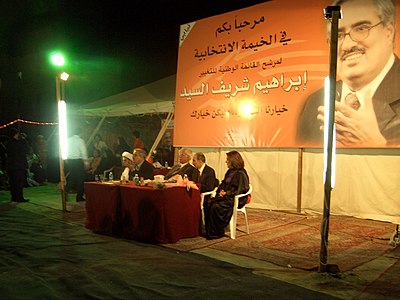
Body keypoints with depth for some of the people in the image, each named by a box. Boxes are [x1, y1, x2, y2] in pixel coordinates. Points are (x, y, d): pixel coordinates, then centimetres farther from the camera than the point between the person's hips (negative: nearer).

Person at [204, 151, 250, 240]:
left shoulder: (241, 173, -9)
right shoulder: (230, 171, 18)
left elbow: (241, 189, -14)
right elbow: (223, 183, 25)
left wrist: (227, 193, -16)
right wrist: (221, 191, 3)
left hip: (235, 199, -8)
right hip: (226, 196, 8)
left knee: (216, 206, -30)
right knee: (208, 204, -17)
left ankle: (217, 232, -17)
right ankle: (209, 230, -15)